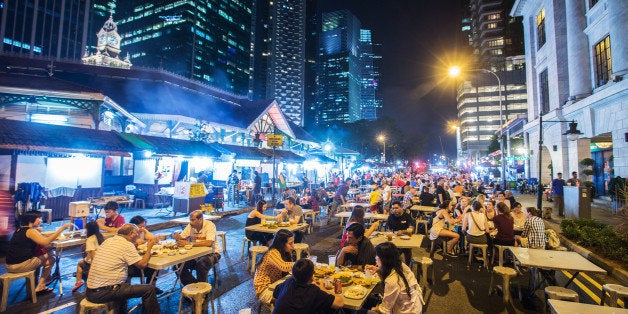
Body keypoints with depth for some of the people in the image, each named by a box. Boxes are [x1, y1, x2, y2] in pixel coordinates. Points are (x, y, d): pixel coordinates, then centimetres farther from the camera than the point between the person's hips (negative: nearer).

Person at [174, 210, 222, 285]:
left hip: (211, 253, -6)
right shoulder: (190, 226, -1)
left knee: (201, 265, -33)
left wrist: (189, 243, -35)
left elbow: (209, 243, -33)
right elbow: (181, 237, 5)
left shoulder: (209, 225, -20)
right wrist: (177, 237, -21)